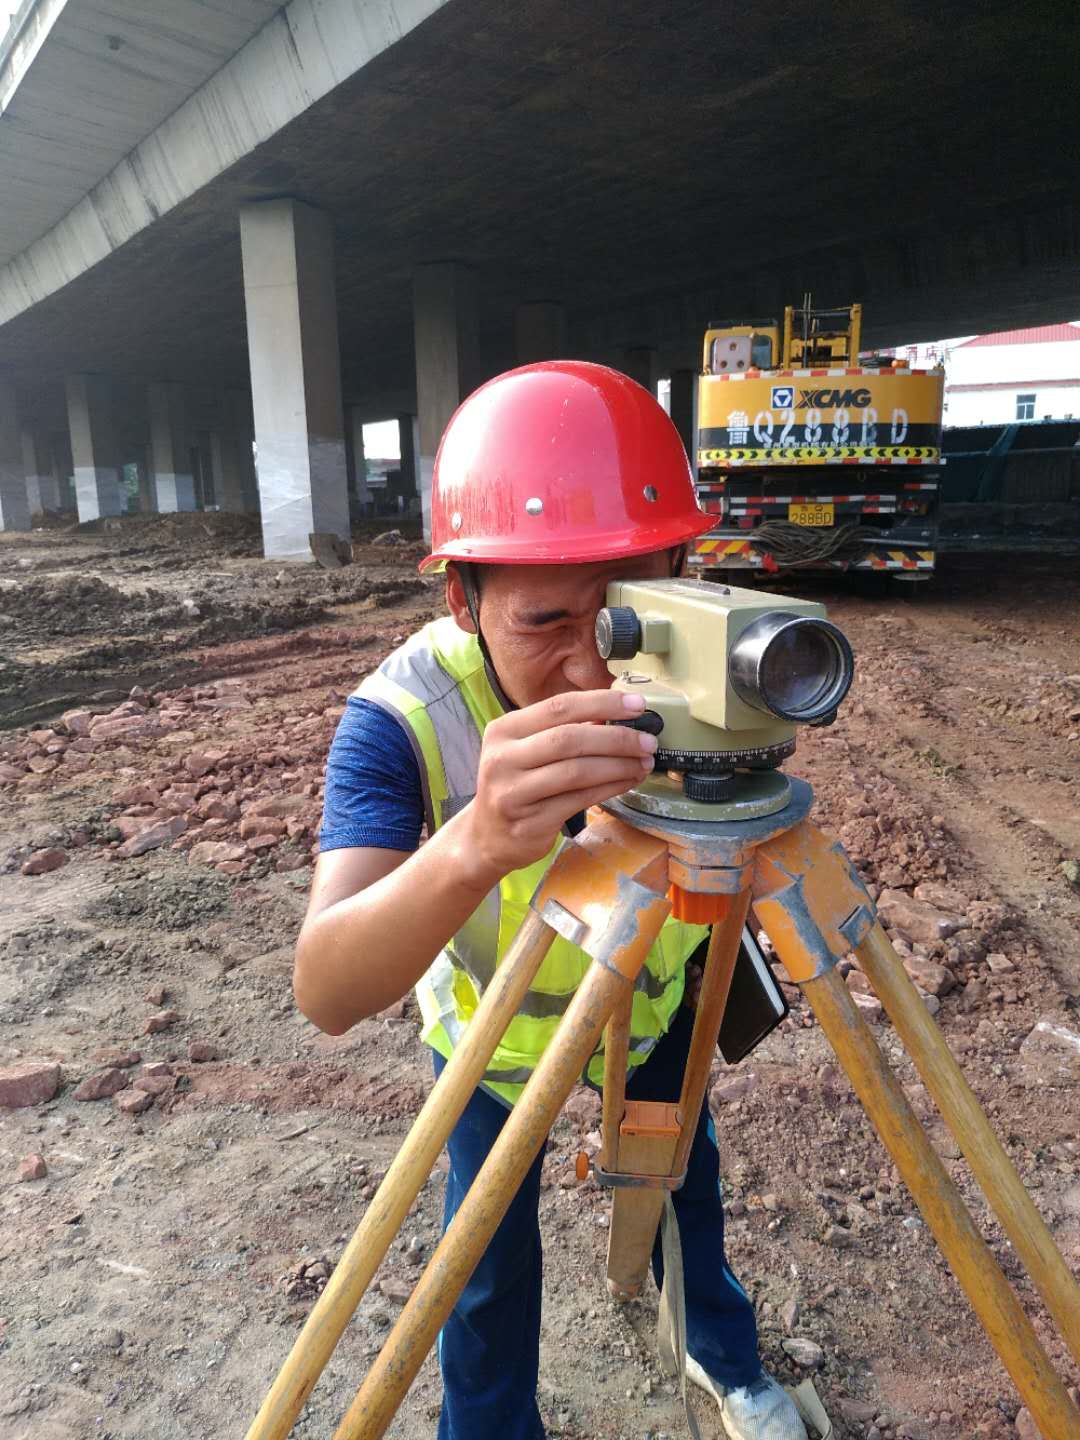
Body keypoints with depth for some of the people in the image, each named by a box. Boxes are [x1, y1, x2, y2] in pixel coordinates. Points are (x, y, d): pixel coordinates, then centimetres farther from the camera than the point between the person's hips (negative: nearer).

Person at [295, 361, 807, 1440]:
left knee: (686, 1182, 23)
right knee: (491, 1257, 12)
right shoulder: (400, 719, -37)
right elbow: (327, 995, -49)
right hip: (495, 1019, -2)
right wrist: (472, 846, -65)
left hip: (655, 991, 3)